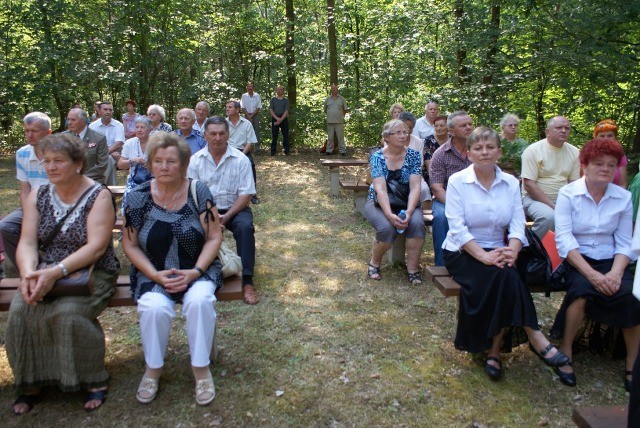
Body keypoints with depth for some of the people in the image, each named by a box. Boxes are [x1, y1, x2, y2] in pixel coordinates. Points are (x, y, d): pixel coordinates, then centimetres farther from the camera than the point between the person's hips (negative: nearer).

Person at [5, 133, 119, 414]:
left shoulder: (98, 196, -8)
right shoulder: (38, 196, 7)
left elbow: (96, 246, -18)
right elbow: (27, 242, -1)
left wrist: (56, 272, -29)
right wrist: (28, 273, -23)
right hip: (44, 273, 5)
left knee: (67, 313, -30)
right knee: (20, 311, -21)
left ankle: (95, 380, -7)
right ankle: (32, 381, 0)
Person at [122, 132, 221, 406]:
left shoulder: (199, 193, -5)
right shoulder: (138, 198, -3)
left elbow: (214, 237, -4)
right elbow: (130, 244, 1)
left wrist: (195, 272, -16)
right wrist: (155, 275, -12)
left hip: (197, 271, 0)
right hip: (153, 273, 1)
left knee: (200, 301, -31)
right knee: (154, 307, -29)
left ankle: (201, 368, -7)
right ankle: (153, 369, 0)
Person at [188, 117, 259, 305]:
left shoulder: (240, 159, -6)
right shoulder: (195, 160, 0)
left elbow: (246, 194, -9)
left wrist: (226, 216, -21)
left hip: (234, 208, -1)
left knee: (245, 226, -31)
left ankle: (247, 281, -27)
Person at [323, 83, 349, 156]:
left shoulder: (342, 99, 7)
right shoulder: (327, 99, 11)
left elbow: (346, 110, 11)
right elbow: (325, 110, 19)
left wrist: (341, 115, 7)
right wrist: (330, 115, 13)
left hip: (339, 122, -2)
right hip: (330, 122, 2)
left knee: (340, 137, -3)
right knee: (330, 137, 4)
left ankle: (343, 151, 0)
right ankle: (329, 151, 9)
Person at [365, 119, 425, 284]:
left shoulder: (413, 156, -4)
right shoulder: (377, 157, -9)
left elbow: (415, 187, -12)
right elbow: (380, 189, -20)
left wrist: (409, 212, -29)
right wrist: (390, 214, -35)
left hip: (406, 202, 2)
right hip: (379, 203, -2)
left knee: (417, 223, -30)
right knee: (387, 228, -32)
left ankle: (413, 268, -13)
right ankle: (374, 263, -4)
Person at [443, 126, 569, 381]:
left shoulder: (511, 183, 8)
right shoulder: (457, 181, -4)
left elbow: (518, 224, -1)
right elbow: (457, 227, -13)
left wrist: (512, 250, -22)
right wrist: (483, 255, -25)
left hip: (497, 252, 3)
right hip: (462, 252, -3)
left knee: (505, 274, -30)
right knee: (503, 275, -31)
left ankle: (493, 350, -17)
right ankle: (534, 338, -21)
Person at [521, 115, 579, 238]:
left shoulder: (574, 152, 9)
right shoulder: (533, 150, -8)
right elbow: (529, 185, -14)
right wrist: (553, 206, -18)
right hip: (535, 198, -5)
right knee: (548, 216, -35)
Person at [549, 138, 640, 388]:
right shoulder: (568, 194, -3)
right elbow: (563, 239, -12)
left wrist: (615, 274, -16)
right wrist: (591, 274, -21)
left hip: (611, 261, 3)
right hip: (576, 260, -3)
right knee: (582, 290, -33)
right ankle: (565, 353, -14)